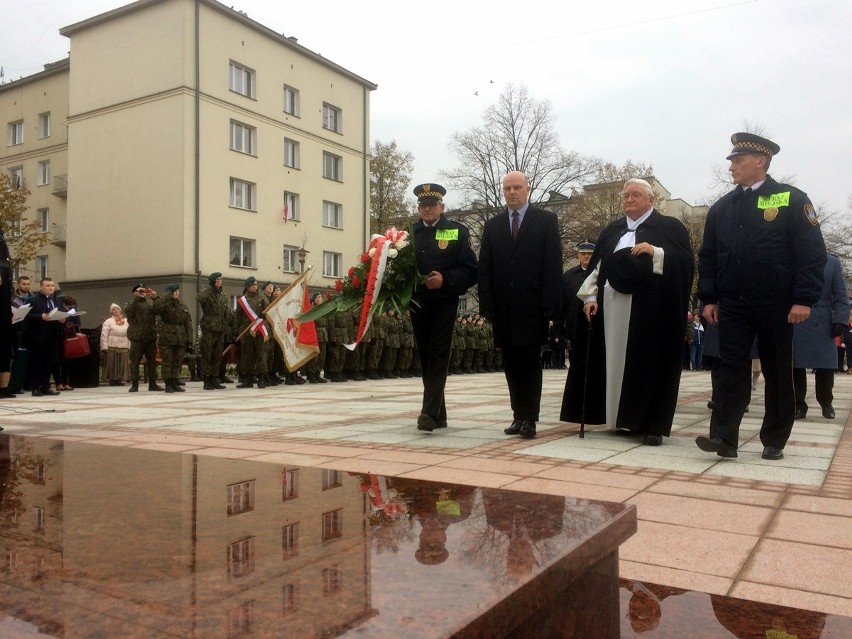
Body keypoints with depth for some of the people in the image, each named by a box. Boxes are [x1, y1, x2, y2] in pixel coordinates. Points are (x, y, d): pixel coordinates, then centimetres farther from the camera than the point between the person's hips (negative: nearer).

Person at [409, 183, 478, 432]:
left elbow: (471, 271, -4)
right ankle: (439, 414, 17)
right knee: (426, 358, 8)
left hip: (445, 303, -4)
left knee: (438, 356, -10)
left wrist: (445, 280, -18)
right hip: (418, 304, 4)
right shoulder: (410, 233, 11)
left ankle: (429, 413, -14)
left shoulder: (458, 231, 2)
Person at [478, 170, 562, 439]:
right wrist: (486, 304, -1)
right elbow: (484, 268, 10)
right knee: (511, 364, 6)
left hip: (532, 307, -3)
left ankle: (529, 418, 1)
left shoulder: (546, 220, 4)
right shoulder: (492, 225, 14)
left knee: (530, 362, -4)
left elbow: (553, 265, -3)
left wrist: (551, 305, -11)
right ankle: (519, 416, 13)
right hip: (504, 308, 4)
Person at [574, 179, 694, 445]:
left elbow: (685, 262, -4)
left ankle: (652, 425, 5)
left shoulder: (670, 227, 5)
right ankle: (625, 419, 17)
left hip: (651, 309, -4)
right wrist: (591, 296, 4)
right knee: (617, 363, 5)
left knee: (649, 364, -3)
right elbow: (596, 265, 15)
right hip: (613, 308, 5)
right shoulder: (611, 231, 19)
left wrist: (655, 252, -16)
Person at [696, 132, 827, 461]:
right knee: (731, 369, -3)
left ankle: (774, 442, 18)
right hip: (732, 305, 3)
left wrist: (804, 300, -14)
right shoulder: (721, 208, 10)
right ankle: (724, 437, -4)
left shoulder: (792, 200, -2)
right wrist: (708, 299, 5)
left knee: (778, 372, 7)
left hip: (776, 305, -3)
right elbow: (708, 257, 12)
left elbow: (812, 253, -7)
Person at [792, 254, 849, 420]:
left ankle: (826, 403, 22)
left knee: (826, 365, 1)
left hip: (822, 325, 0)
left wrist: (840, 320, -8)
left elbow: (840, 296, 4)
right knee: (794, 365, 0)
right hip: (793, 324, 0)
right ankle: (798, 405, 11)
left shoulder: (832, 263, 9)